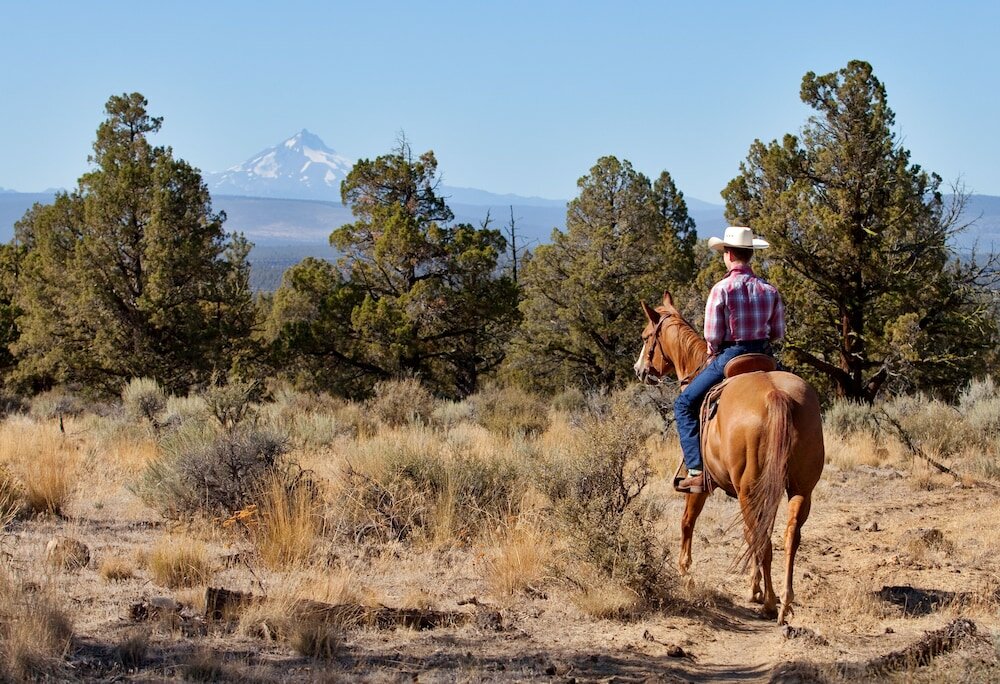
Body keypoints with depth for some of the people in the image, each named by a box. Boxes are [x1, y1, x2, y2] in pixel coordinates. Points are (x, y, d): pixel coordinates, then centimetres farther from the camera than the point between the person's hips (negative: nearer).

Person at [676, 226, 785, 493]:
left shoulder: (722, 289, -12)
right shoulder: (769, 290, 3)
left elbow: (712, 336, -13)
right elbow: (778, 333, 6)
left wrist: (713, 352, 8)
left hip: (729, 357, -5)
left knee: (685, 404, 8)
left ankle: (697, 471, -4)